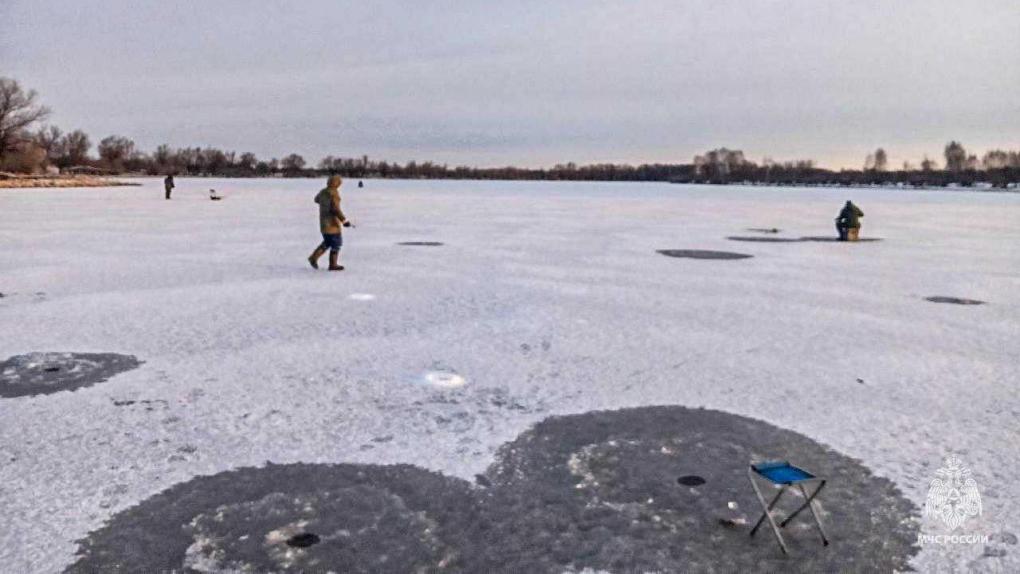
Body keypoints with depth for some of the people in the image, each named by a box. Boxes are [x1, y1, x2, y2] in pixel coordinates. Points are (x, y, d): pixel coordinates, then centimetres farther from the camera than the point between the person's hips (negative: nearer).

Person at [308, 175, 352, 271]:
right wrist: (344, 220, -26)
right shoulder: (334, 193, -18)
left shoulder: (323, 192, 7)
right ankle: (333, 265, 6)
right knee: (336, 243, 3)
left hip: (323, 222, 8)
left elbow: (316, 199, 30)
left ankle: (314, 257, 13)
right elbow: (335, 209, -27)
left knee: (327, 242, 21)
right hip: (332, 223, -8)